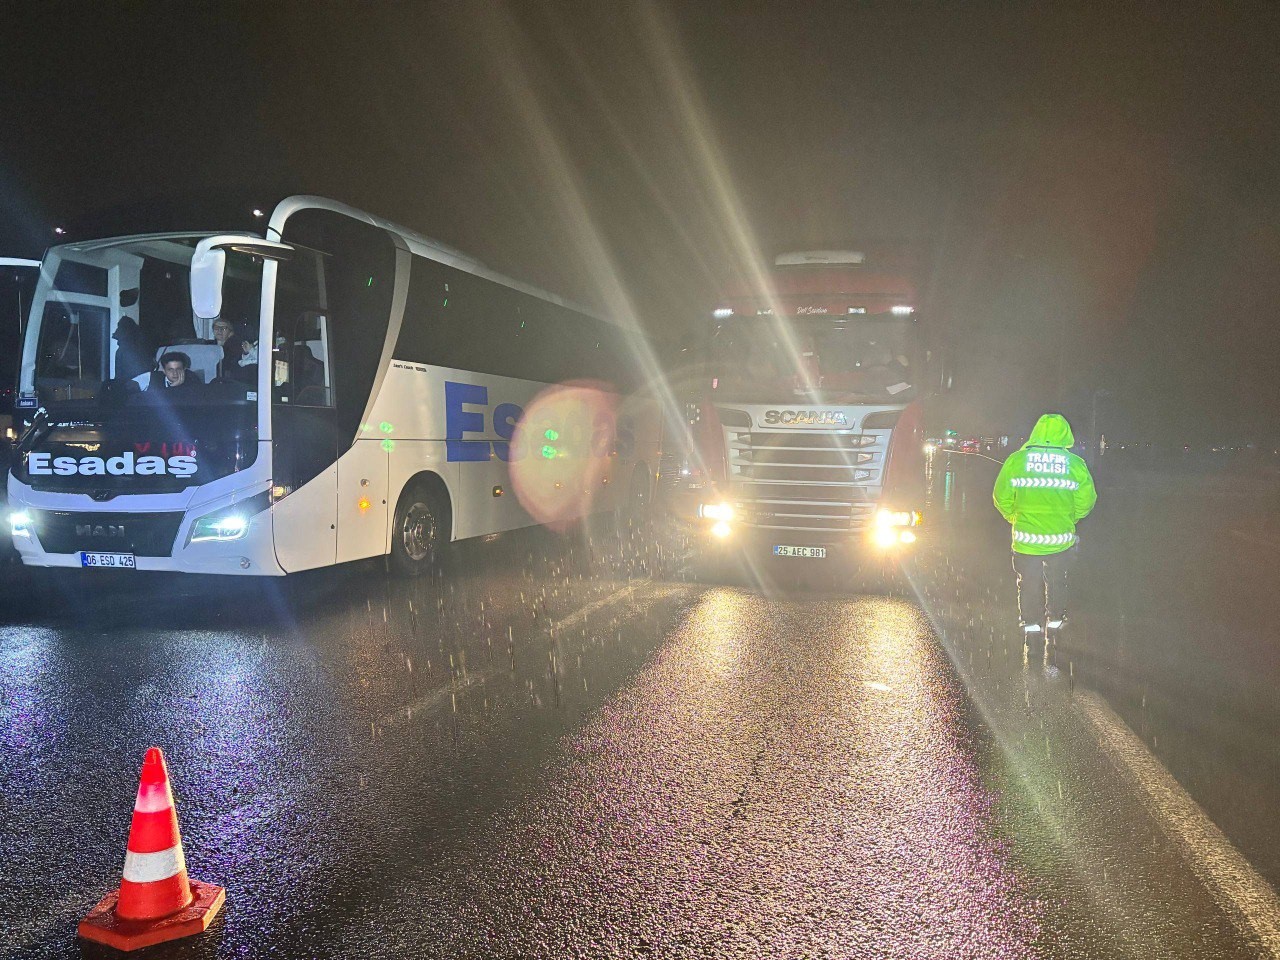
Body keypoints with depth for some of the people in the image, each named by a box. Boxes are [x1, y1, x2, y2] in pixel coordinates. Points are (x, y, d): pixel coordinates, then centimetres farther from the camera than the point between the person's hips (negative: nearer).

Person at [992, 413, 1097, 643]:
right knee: (1056, 581, 22)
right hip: (1061, 539, 1)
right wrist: (1069, 520, 15)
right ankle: (1055, 622, 36)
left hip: (1025, 538, -1)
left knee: (1029, 583, 16)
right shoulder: (1076, 464, -8)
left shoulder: (1016, 460, -9)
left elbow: (1001, 497, -4)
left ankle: (1031, 625, 24)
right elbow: (1086, 501, -2)